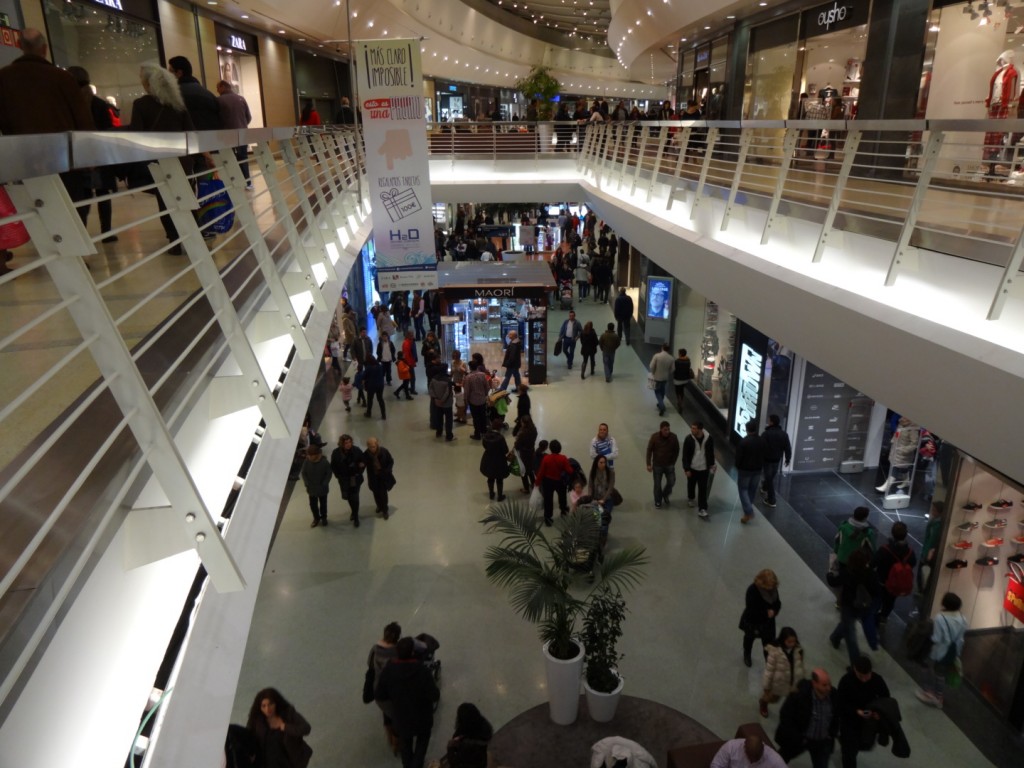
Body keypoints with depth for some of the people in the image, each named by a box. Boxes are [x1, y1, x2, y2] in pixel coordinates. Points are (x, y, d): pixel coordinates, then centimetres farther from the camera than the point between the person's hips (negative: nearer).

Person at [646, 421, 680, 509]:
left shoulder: (673, 437, -14)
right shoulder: (654, 437, -17)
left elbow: (676, 451, 1)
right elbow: (649, 450, -7)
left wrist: (673, 462, 2)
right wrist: (649, 464, -8)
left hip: (669, 465, 1)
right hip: (657, 465, -1)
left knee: (671, 482, 7)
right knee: (657, 484, 9)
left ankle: (665, 495, 37)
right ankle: (658, 501, 29)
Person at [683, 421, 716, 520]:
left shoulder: (709, 439, -14)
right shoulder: (689, 439, -17)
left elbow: (711, 453, 3)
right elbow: (685, 455, -11)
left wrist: (712, 465, 10)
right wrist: (686, 469, -12)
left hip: (704, 469, 0)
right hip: (692, 468, 0)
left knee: (703, 489, 0)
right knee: (691, 485, 21)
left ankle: (702, 510, 4)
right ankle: (690, 498, 49)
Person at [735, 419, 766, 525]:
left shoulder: (743, 441, -21)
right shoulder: (762, 440, -3)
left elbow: (738, 456, -16)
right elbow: (764, 456, 6)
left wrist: (738, 467, 2)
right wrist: (761, 467, 17)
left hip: (745, 469, -5)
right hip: (757, 469, 5)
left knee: (743, 489, 3)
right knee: (752, 489, 20)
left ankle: (748, 512, -9)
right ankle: (748, 506, 38)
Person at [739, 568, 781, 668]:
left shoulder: (773, 588, -16)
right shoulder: (752, 590, -34)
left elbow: (778, 603, -4)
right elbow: (751, 610, -30)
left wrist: (773, 611, -25)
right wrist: (766, 613, -29)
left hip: (768, 623, 3)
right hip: (752, 622, -3)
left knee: (769, 644, 4)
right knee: (749, 638, 26)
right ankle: (747, 656, 56)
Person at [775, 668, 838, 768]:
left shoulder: (834, 695, -18)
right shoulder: (798, 696, -30)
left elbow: (837, 716, 4)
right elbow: (785, 717, -18)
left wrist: (832, 734, -1)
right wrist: (798, 738, -18)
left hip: (823, 742, 2)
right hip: (798, 740, -2)